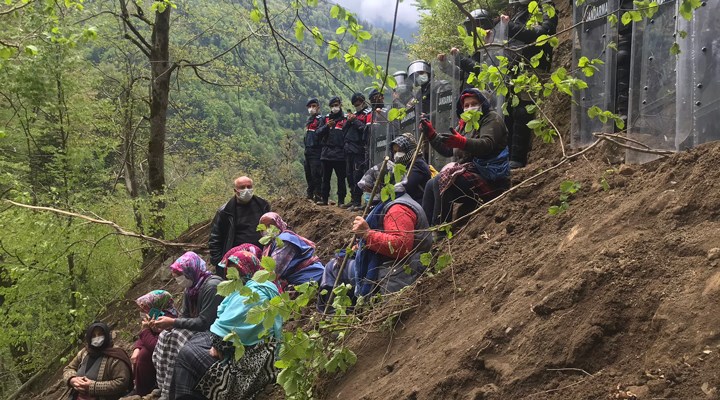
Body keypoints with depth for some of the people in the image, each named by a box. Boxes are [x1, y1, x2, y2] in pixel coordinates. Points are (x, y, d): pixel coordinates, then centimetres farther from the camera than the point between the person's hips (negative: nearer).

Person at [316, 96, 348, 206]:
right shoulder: (326, 118, 14)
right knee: (326, 178, 8)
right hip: (326, 152, 4)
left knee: (341, 178, -1)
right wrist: (327, 126, -11)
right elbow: (319, 133, 7)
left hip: (339, 154, -4)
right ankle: (324, 198, 14)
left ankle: (341, 200, 4)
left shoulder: (345, 119, 2)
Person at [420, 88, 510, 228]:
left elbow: (487, 144, -21)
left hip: (489, 178, -9)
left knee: (442, 180, -26)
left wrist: (461, 142, -37)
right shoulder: (465, 125, 24)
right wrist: (431, 135, 11)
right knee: (431, 185, 1)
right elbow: (447, 150, 23)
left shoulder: (492, 118, -1)